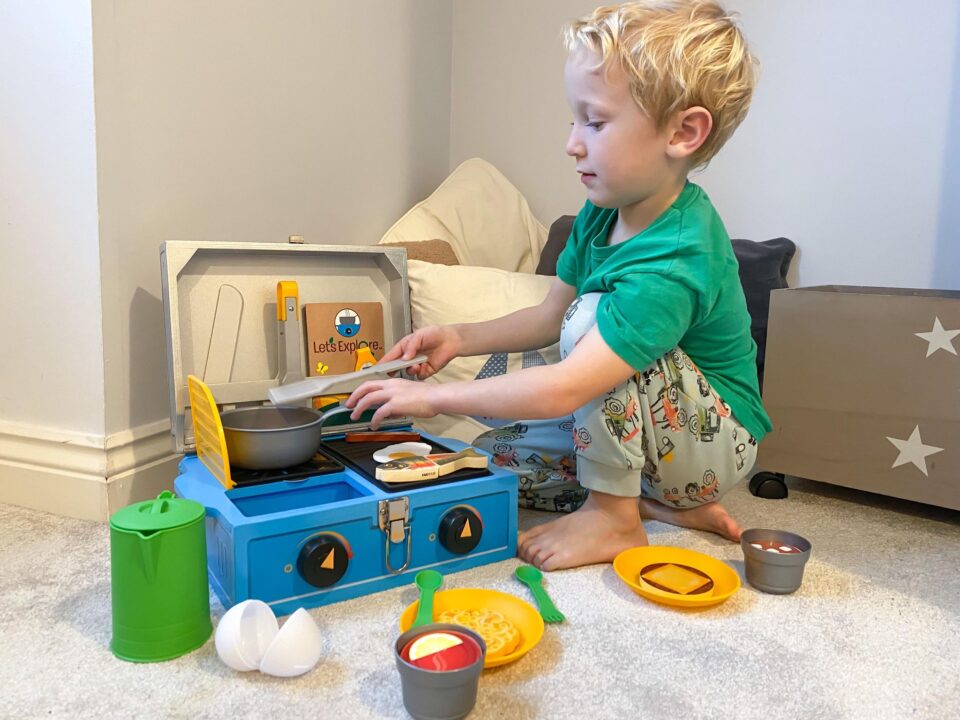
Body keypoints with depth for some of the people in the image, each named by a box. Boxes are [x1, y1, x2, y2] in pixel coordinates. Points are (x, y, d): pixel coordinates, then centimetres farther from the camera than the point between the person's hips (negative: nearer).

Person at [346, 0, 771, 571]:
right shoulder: (603, 212, -5)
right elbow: (549, 315, 7)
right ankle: (668, 504, 1)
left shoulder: (674, 262, -33)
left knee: (594, 314, -31)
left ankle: (614, 514, -14)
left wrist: (434, 397, -30)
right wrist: (460, 339, -6)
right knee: (492, 457, -2)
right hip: (642, 425, 8)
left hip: (717, 444, -8)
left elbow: (562, 391, -40)